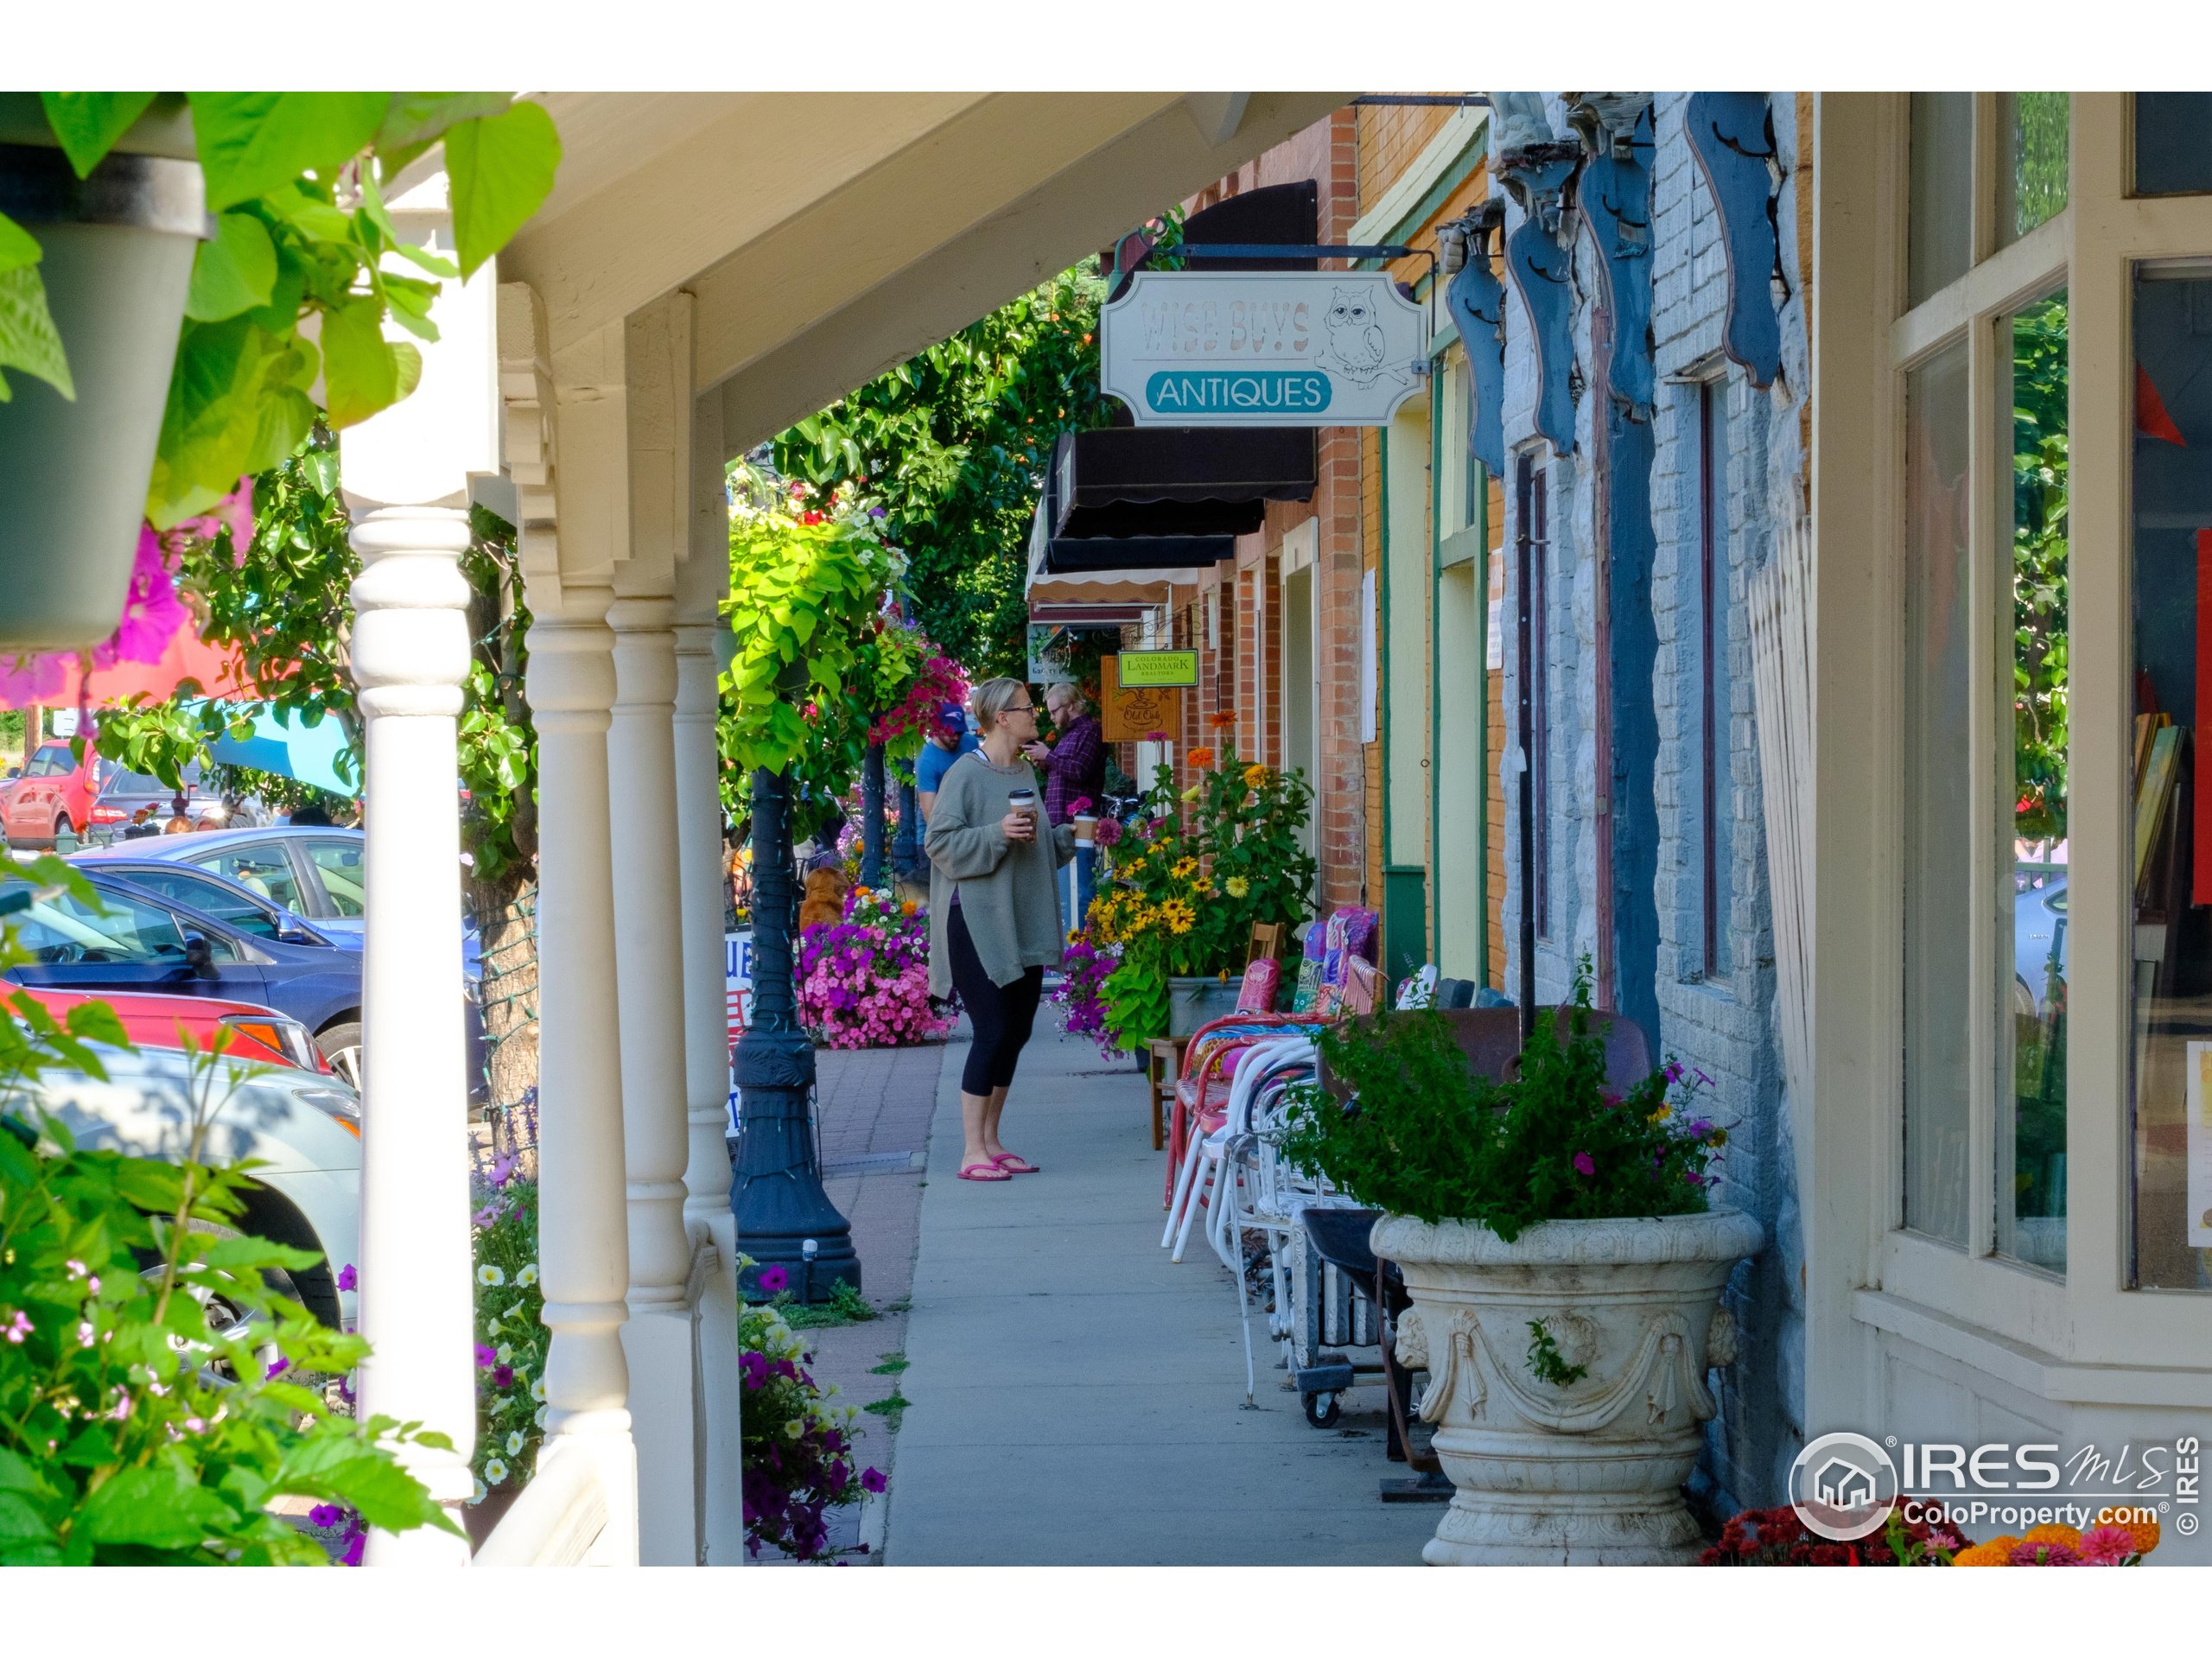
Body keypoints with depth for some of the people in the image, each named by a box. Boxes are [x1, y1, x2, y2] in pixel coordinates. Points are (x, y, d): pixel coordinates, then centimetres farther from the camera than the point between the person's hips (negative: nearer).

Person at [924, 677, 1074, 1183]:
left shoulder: (1024, 772, 13)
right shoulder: (965, 774, -12)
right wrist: (997, 833, -25)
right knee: (992, 1031, -11)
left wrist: (1067, 836, 8)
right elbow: (940, 843, -16)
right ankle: (972, 1152, -6)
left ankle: (991, 1141, 18)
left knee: (1016, 1030, 9)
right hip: (977, 923, -8)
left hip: (1022, 924, 8)